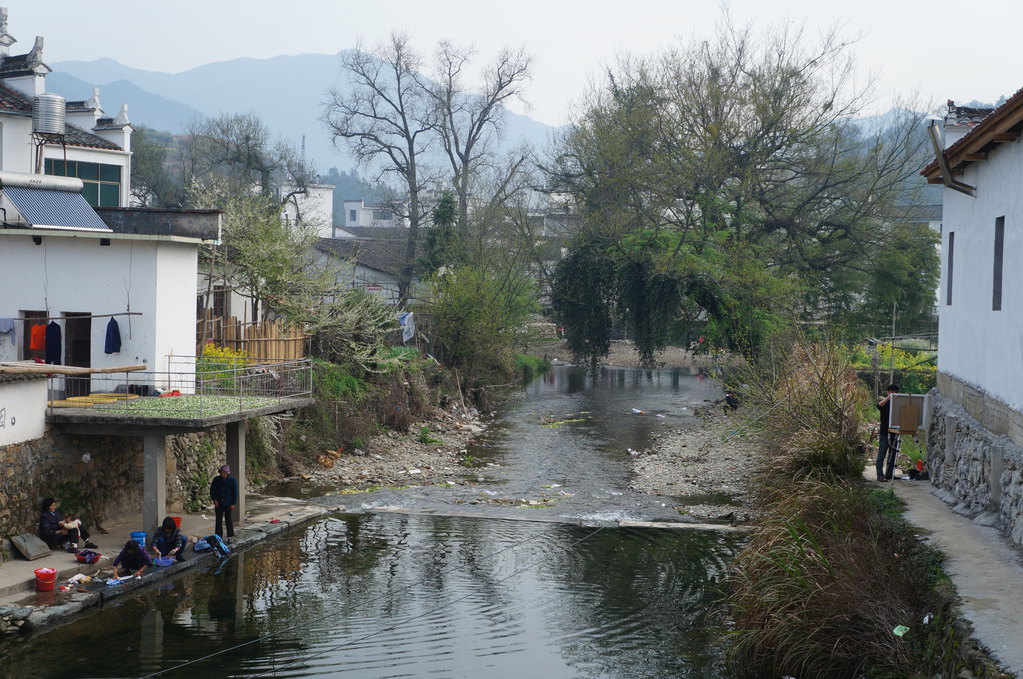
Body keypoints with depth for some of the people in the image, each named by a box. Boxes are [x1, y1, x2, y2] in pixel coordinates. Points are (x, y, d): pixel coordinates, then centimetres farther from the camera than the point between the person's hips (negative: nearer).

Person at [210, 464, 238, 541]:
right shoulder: (216, 479, 0)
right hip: (218, 504, 2)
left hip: (228, 504, -2)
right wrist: (214, 500, -5)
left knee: (229, 520, 3)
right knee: (218, 520, 4)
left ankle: (229, 537, 11)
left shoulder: (233, 480, -5)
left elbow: (235, 493, -3)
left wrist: (233, 504, -7)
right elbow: (212, 490, 6)